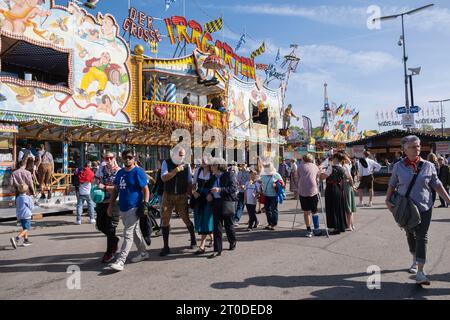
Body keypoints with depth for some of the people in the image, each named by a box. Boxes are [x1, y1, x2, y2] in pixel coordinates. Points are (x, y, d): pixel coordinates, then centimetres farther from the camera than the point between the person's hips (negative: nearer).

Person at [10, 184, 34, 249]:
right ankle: (16, 239, -23)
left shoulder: (18, 198, 6)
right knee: (26, 229, -6)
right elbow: (31, 207, -10)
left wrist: (18, 216, 23)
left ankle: (26, 240, 25)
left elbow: (17, 208, 13)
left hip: (19, 216, 7)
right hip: (26, 216, -7)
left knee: (24, 228, 20)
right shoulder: (28, 198, -13)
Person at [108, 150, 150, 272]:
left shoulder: (138, 172, -9)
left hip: (134, 208, -7)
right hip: (123, 208, 7)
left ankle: (120, 261, -4)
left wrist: (145, 205, -16)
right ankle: (143, 253, 32)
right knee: (135, 232, 18)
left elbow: (145, 189, -10)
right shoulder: (120, 173, 12)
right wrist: (111, 205, 14)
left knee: (128, 235, -6)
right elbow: (116, 190, 18)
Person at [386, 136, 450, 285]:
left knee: (422, 237, -4)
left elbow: (437, 186, 4)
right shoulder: (399, 166, -3)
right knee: (410, 234, 17)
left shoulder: (428, 166, -3)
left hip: (424, 207, -1)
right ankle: (415, 260, 40)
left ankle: (420, 272, -5)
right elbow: (392, 185, 4)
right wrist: (388, 200, -7)